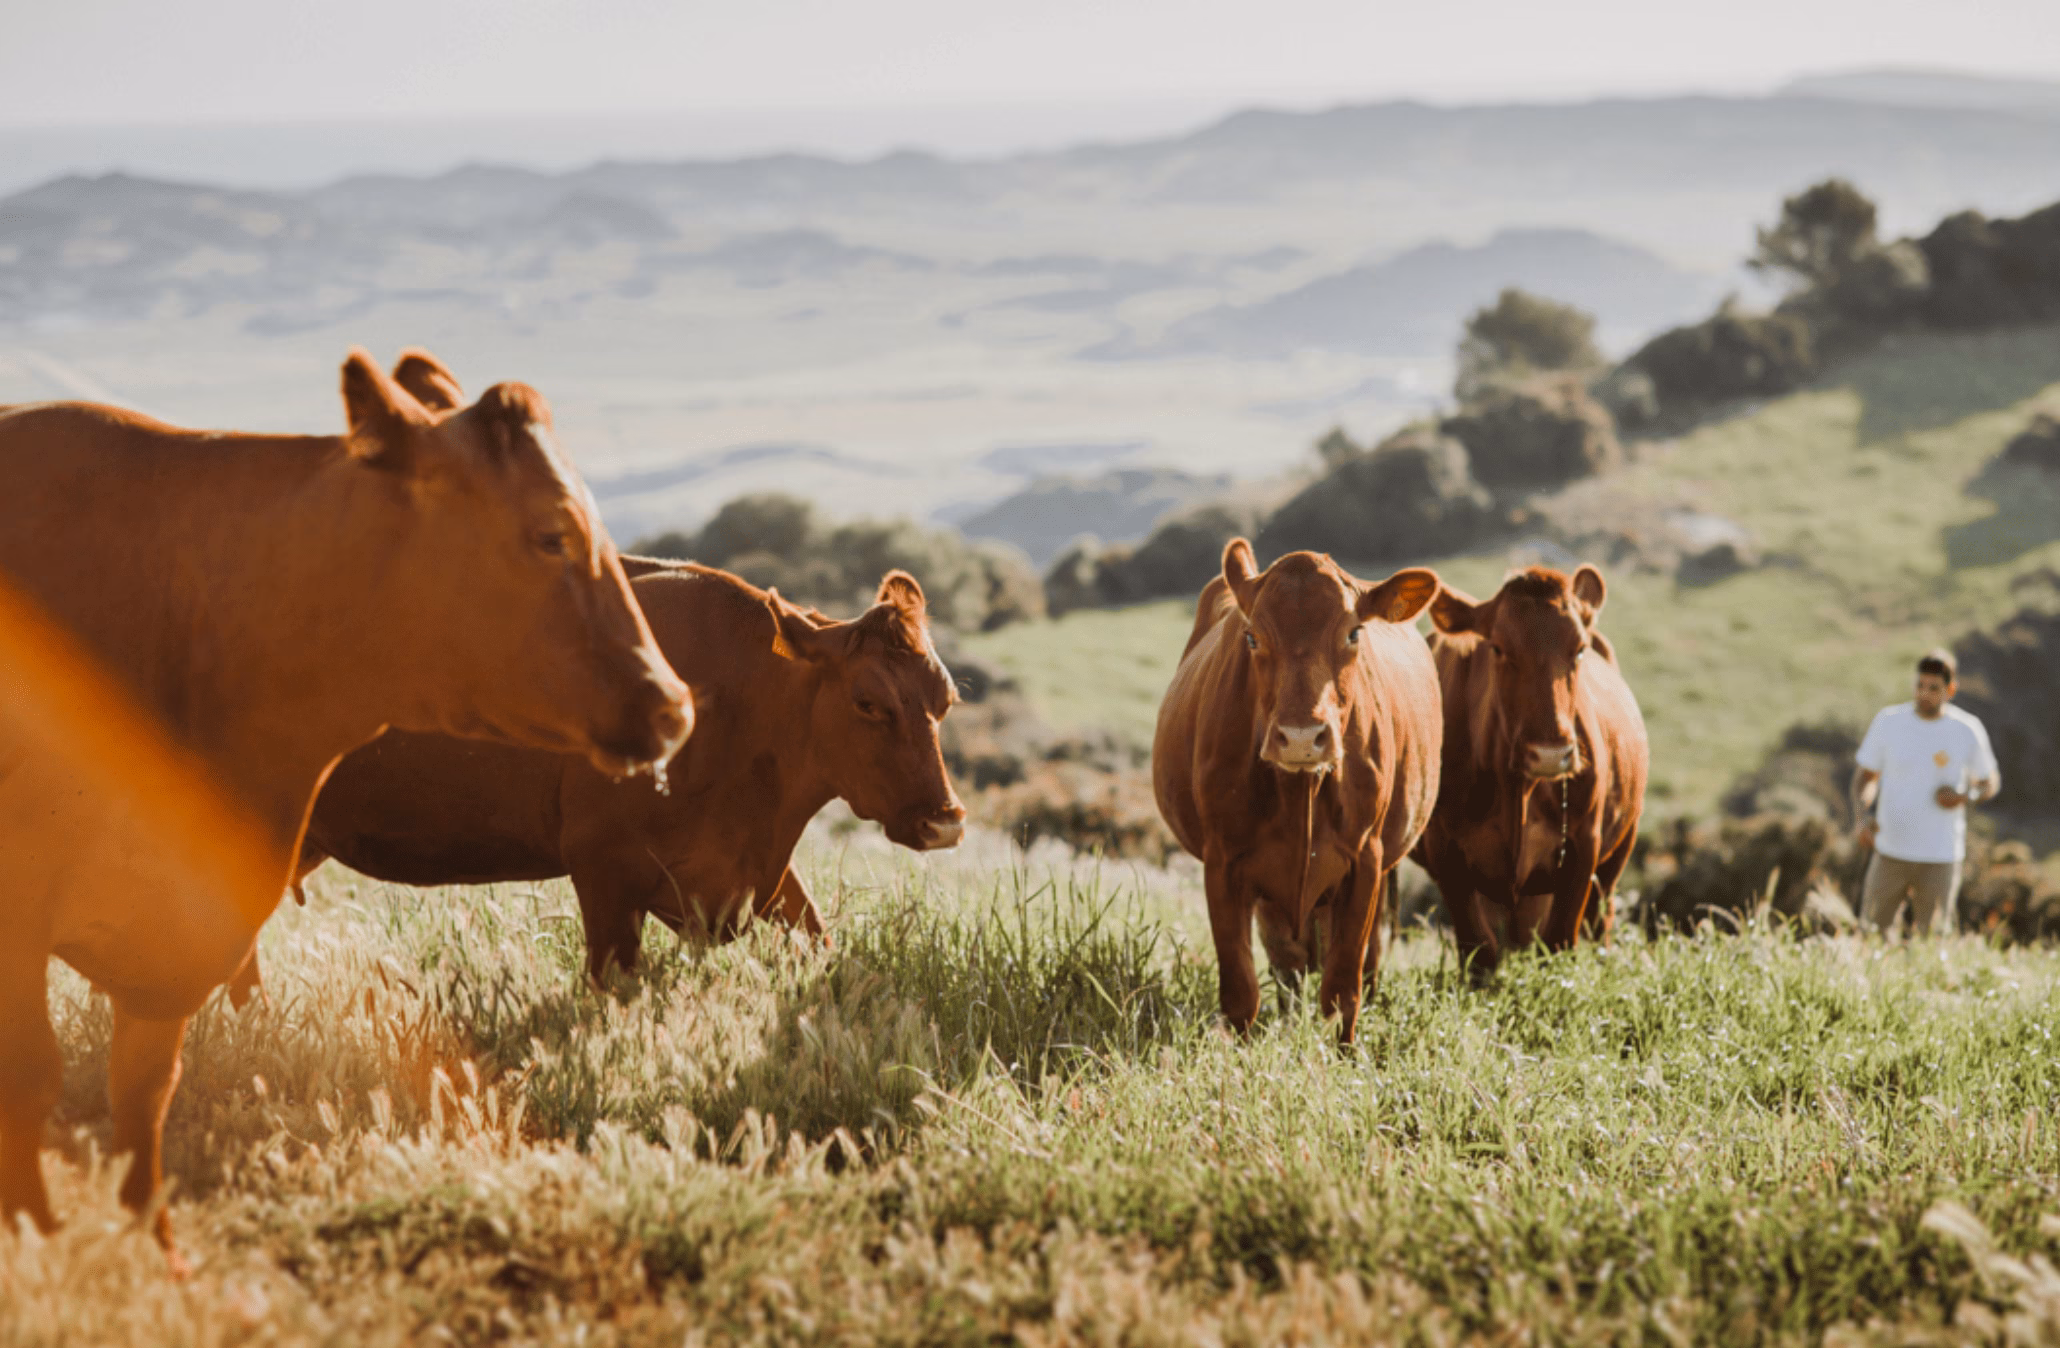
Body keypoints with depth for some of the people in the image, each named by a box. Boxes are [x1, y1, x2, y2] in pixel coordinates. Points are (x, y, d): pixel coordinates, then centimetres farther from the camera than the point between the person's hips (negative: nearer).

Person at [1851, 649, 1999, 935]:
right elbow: (1866, 777, 5)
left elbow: (1990, 782, 11)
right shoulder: (1889, 722, -3)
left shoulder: (1969, 731, -4)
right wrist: (1863, 817, -15)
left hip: (1941, 857, -1)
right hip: (1891, 850, 1)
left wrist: (1965, 796, -12)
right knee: (1873, 931, 5)